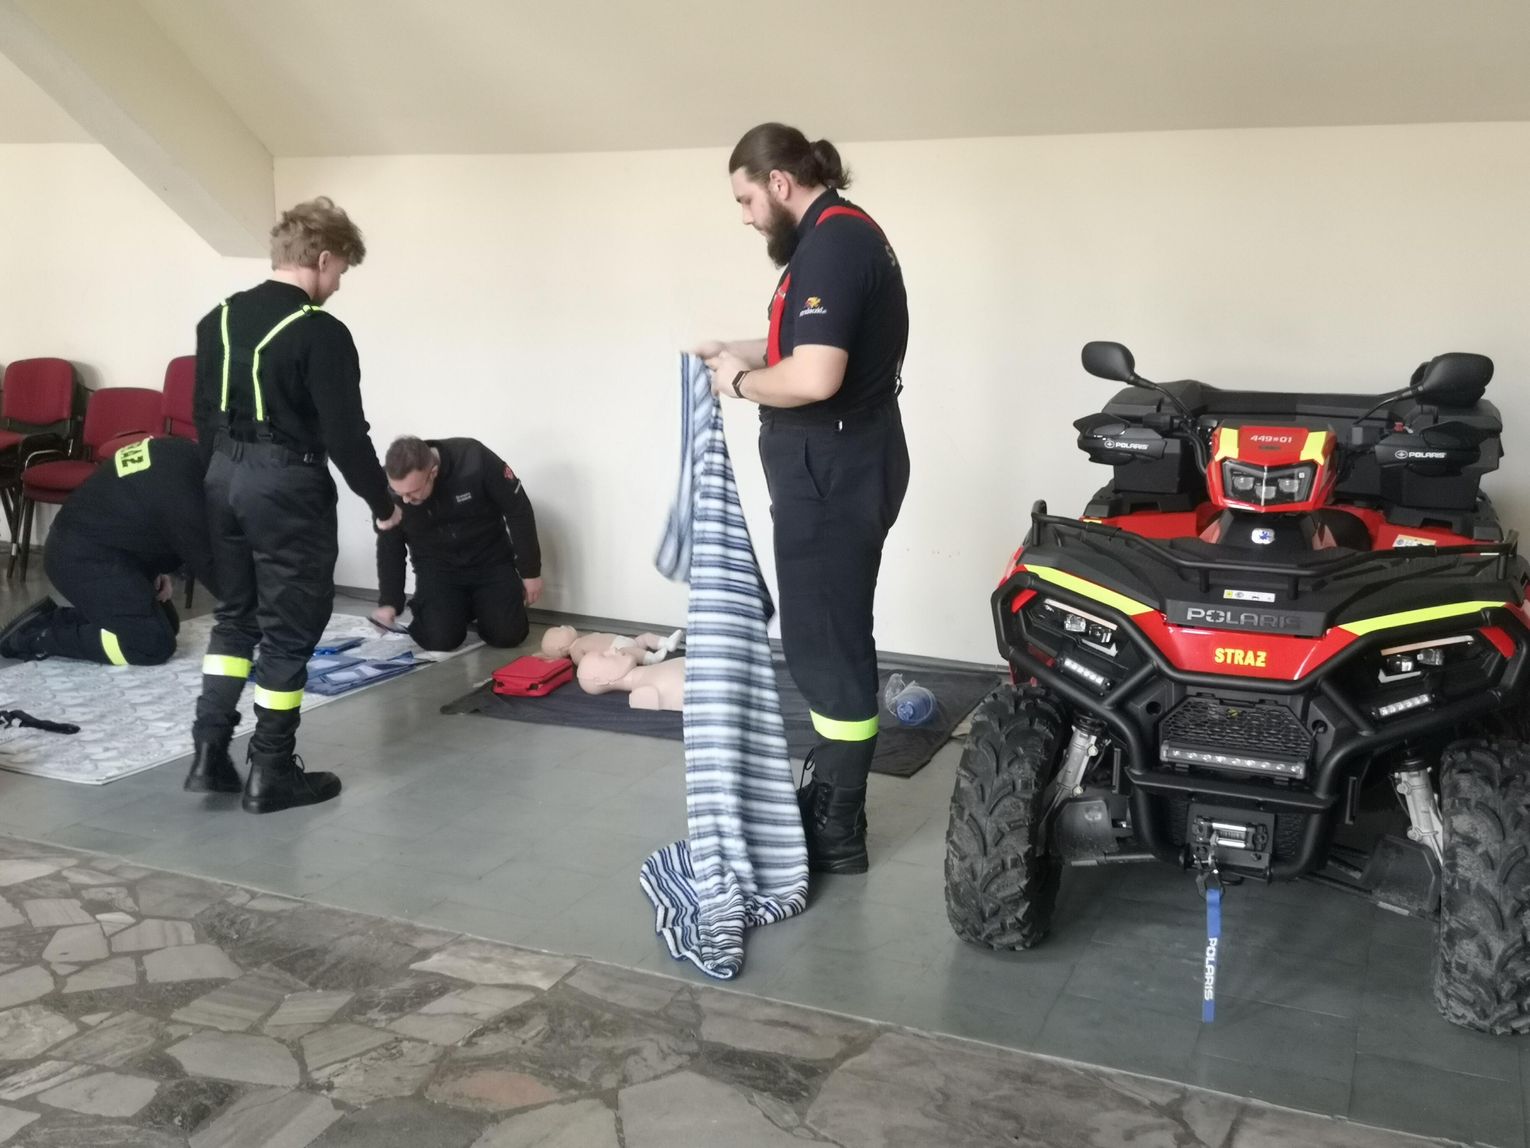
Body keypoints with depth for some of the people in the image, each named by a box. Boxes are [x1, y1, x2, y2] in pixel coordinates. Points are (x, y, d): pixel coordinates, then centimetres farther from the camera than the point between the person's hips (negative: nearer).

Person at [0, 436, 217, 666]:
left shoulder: (181, 456, 2)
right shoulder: (180, 483, -27)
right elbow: (201, 556, -19)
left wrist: (156, 569, 6)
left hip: (83, 548, 10)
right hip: (84, 558, -10)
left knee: (166, 623, 14)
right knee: (155, 643, -13)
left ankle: (49, 617, 13)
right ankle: (39, 635, -7)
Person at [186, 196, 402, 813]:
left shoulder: (218, 318, 8)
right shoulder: (320, 332, -16)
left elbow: (205, 414, 13)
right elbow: (345, 433, -16)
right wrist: (382, 501, -4)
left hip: (225, 476, 8)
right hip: (288, 486, -8)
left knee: (235, 615, 19)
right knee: (290, 629, 3)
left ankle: (209, 752, 16)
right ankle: (272, 773, 9)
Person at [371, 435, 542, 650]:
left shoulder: (474, 460, -29)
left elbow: (518, 511, -14)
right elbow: (389, 548, -2)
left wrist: (530, 572, -9)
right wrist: (389, 602, -10)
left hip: (490, 560, -1)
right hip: (436, 567, 1)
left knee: (507, 634, -15)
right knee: (439, 638, -19)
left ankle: (480, 606, 19)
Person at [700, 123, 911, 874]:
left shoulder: (832, 243, -19)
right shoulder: (841, 233, 15)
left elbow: (815, 377, -29)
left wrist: (742, 383, -12)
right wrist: (745, 353, 15)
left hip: (833, 473, -11)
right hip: (840, 467, 11)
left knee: (827, 646, -3)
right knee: (829, 639, 19)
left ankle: (837, 834, 9)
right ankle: (827, 795, 32)